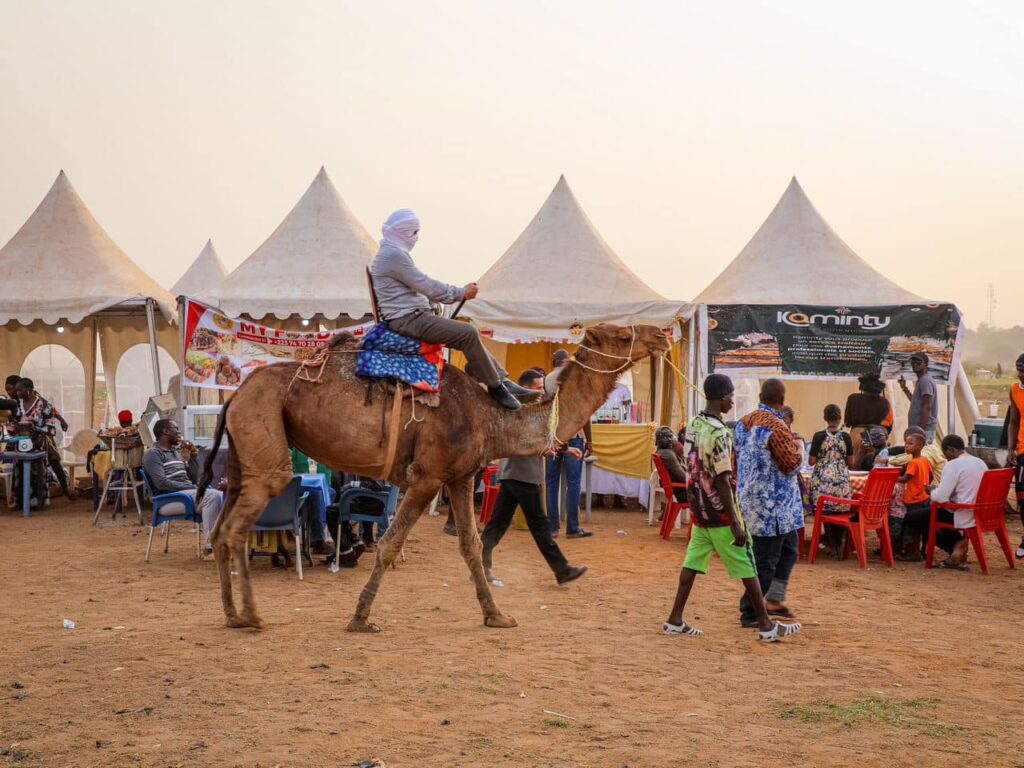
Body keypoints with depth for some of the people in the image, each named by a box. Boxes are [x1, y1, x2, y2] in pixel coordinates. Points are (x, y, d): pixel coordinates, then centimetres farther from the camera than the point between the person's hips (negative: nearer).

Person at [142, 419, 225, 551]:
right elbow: (161, 483, -16)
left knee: (221, 495, -13)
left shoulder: (176, 452, 24)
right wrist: (190, 487, -17)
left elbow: (193, 478, 21)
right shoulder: (153, 454, -2)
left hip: (188, 492, 8)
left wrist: (194, 455, 11)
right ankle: (211, 546, -34)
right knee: (212, 495, -30)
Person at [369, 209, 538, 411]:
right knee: (468, 333, -17)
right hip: (407, 320, -11)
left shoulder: (392, 253, 19)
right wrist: (461, 293, -5)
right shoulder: (394, 255, -15)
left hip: (411, 317, 11)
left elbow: (422, 287, 22)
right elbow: (427, 286, -16)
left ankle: (503, 381, 6)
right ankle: (495, 386, -8)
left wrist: (458, 293, 13)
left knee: (468, 335, 8)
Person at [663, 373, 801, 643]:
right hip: (720, 512, -8)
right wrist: (735, 524, -21)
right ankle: (767, 625, 7)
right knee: (746, 566, 1)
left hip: (699, 510, 8)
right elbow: (722, 481, -23)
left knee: (693, 561, 12)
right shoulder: (719, 433, -21)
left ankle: (676, 619, 12)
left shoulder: (693, 425, 5)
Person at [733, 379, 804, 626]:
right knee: (765, 559, -1)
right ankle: (750, 613, 5)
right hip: (773, 504, -9)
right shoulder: (777, 427, -20)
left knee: (788, 547, 20)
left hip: (749, 500, 9)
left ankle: (774, 599, 18)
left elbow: (735, 462, 14)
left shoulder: (742, 423, 7)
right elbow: (792, 464, -18)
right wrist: (798, 454, 3)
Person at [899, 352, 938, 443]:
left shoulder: (925, 381, -12)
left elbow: (926, 407, -19)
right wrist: (904, 388, 24)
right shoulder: (921, 380, 19)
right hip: (920, 428, 10)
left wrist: (920, 431, -24)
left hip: (924, 429, -10)